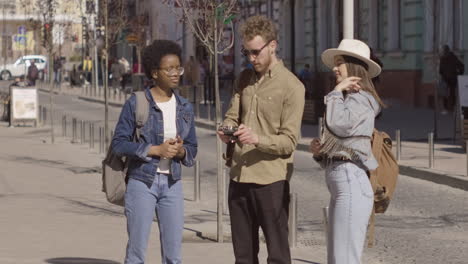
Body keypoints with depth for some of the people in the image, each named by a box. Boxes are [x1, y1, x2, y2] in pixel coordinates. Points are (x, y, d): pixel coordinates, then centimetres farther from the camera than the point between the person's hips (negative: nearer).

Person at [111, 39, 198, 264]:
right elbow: (119, 143, -8)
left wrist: (181, 151, -11)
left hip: (172, 184, 4)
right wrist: (155, 150, -18)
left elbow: (192, 149, 13)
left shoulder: (185, 108, 7)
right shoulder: (136, 103, -6)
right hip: (142, 181, -4)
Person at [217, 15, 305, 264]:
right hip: (239, 177, 6)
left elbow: (289, 141, -11)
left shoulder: (291, 86, -8)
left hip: (271, 180, -6)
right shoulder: (244, 79, 13)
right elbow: (232, 116, 14)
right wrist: (227, 130, -9)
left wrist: (258, 139, -27)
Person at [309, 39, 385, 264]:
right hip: (340, 188, 10)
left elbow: (340, 125, -25)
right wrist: (318, 150, 5)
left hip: (352, 186, -10)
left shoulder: (360, 98, -6)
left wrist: (336, 92, -10)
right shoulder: (348, 99, 24)